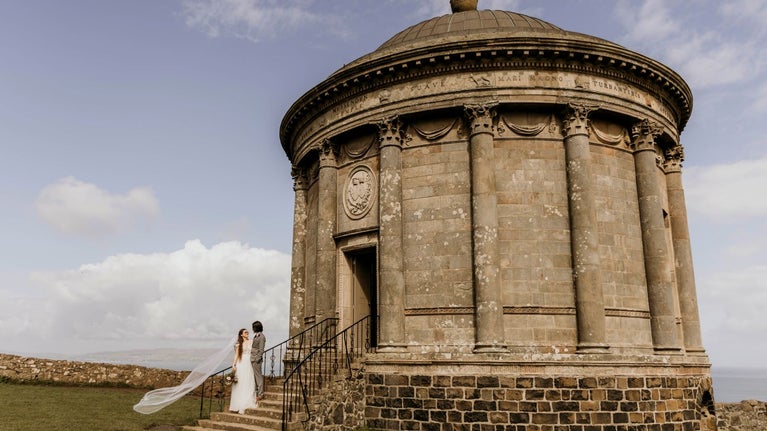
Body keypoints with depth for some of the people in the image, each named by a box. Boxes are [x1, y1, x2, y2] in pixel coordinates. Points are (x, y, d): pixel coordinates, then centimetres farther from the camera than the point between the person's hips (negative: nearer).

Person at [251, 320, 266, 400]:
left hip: (257, 359, -9)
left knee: (258, 376, -4)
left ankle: (260, 394, 1)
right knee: (254, 376, 14)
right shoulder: (255, 336, 15)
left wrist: (258, 359, -19)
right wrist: (252, 358, 14)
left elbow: (261, 350, -15)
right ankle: (255, 393, 22)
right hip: (253, 359, 9)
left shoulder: (261, 337, -12)